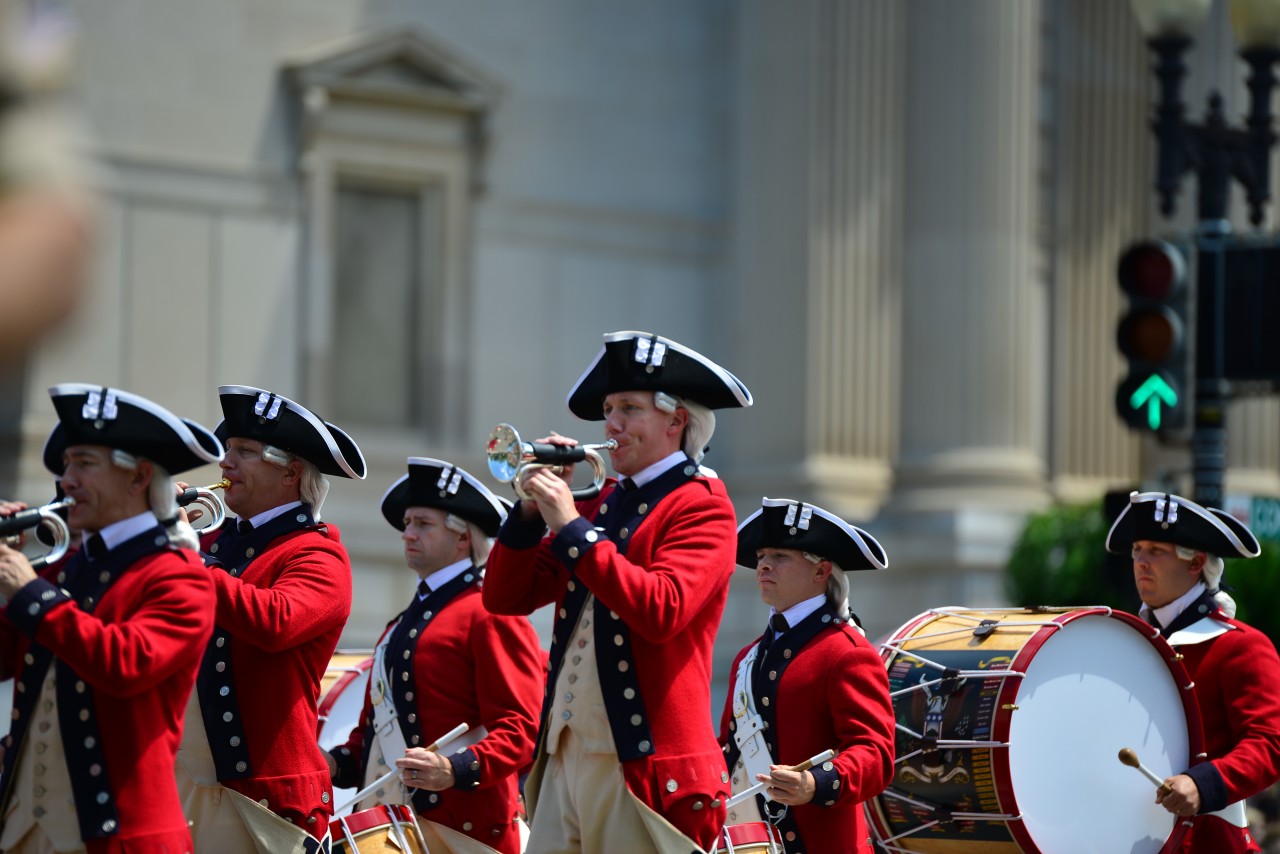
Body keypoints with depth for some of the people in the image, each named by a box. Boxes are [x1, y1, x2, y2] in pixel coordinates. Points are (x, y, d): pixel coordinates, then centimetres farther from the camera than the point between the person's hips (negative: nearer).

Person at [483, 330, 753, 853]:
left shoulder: (701, 506, -3)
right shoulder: (600, 504, 17)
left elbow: (660, 611, -20)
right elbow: (505, 598, 16)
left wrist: (572, 526, -16)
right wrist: (533, 509, 2)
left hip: (643, 762, -6)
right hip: (565, 753, 7)